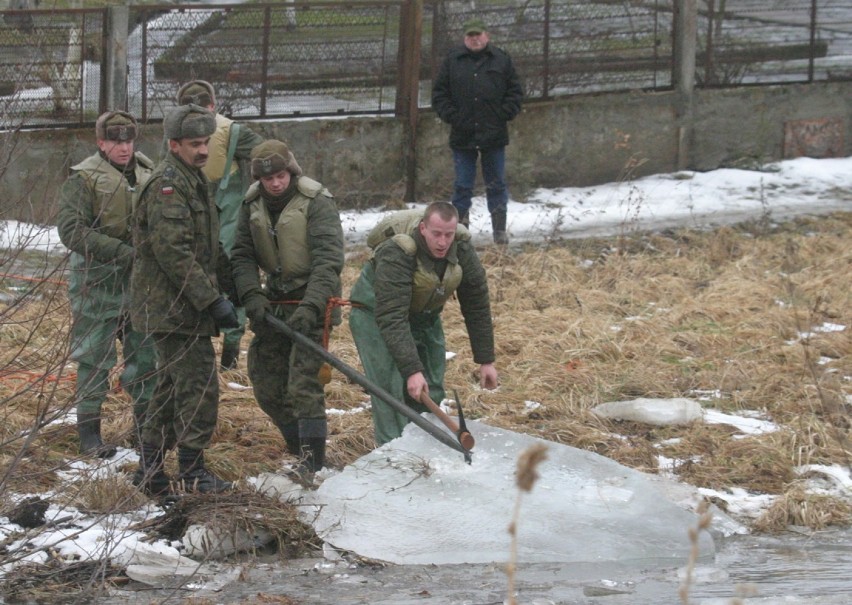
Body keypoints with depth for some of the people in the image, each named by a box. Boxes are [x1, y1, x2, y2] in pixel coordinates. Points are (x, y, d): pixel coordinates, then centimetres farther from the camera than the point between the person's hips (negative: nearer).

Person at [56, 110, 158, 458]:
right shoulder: (83, 179, -8)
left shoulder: (147, 175, 9)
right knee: (94, 358, 0)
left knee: (147, 355, 9)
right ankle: (89, 431, 7)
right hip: (98, 283, -5)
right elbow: (71, 230, -16)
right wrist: (122, 252, -20)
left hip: (141, 282, 5)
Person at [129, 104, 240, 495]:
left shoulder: (194, 181, 18)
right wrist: (212, 300, -23)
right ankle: (193, 472, -4)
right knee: (198, 385, -10)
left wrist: (231, 286, 20)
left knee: (172, 386, 15)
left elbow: (210, 247, 27)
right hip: (172, 307, -10)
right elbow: (174, 253, -23)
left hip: (184, 306, 10)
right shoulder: (167, 185, -16)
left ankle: (150, 469, 21)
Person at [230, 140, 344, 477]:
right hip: (274, 303, 7)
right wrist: (252, 298, -15)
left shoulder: (317, 203, -15)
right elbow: (242, 257, 3)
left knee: (303, 379, -15)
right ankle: (298, 446, 22)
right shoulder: (253, 206, 3)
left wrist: (310, 307, -33)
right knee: (266, 382, 7)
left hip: (311, 300, -7)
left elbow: (329, 260, -22)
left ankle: (313, 456, -10)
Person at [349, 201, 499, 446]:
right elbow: (391, 318, -41)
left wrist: (486, 360, -8)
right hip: (376, 315, -6)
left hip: (424, 316, 6)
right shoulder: (396, 255, -37)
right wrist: (411, 370, -47)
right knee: (391, 389, -18)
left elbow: (477, 307, -8)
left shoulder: (463, 252, -19)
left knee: (432, 392, 3)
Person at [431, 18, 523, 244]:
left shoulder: (501, 60, 5)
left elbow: (515, 92, 7)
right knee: (462, 186, 4)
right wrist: (451, 116, -6)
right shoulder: (453, 61, 5)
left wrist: (504, 115, -5)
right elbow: (439, 94, 6)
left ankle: (500, 230, 13)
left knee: (497, 185, 6)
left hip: (494, 134, 0)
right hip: (462, 136, 0)